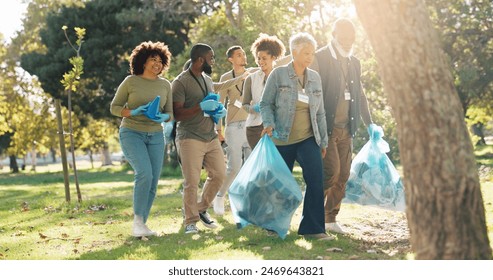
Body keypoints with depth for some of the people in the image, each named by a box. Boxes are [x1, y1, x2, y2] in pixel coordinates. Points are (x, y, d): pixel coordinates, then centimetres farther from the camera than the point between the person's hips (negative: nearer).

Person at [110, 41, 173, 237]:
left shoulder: (165, 85, 7)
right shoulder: (130, 81, -4)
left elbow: (170, 113, 9)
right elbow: (114, 108, -1)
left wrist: (163, 117, -15)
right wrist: (134, 112, -18)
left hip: (155, 135, 5)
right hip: (132, 133, -4)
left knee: (153, 182, 0)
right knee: (144, 173, -23)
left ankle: (142, 224, 13)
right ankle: (137, 221, -13)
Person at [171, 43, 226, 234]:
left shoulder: (207, 80, 16)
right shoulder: (180, 82, -9)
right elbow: (177, 114, -14)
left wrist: (219, 111, 7)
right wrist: (201, 107, -23)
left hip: (211, 137, 7)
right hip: (190, 138, -7)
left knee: (219, 174, 5)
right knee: (191, 181, -6)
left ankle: (202, 209, 23)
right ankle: (190, 221, 5)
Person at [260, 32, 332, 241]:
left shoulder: (315, 78, 9)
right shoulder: (278, 75, -5)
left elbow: (320, 112, 14)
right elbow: (265, 104, -3)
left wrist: (323, 140, 13)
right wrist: (269, 124, -20)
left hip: (308, 139, 3)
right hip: (283, 140, -3)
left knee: (316, 181, -12)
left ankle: (312, 228, -6)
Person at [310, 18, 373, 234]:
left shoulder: (354, 63, 14)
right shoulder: (320, 58, -6)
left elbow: (360, 95, 21)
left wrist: (369, 123, 15)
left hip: (346, 129, 6)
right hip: (326, 127, -6)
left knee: (343, 175, 6)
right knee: (331, 172, -13)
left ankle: (330, 219, 17)